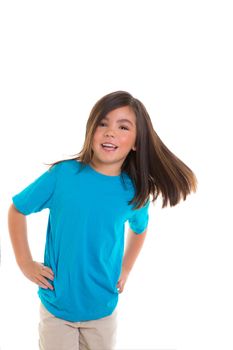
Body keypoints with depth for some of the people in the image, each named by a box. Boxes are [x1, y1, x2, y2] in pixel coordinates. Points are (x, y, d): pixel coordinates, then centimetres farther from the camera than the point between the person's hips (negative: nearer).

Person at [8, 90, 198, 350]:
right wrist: (25, 263, -5)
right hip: (56, 305, -2)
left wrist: (125, 271, 9)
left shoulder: (135, 193, -8)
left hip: (104, 308, 3)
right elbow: (16, 210, -3)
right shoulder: (62, 175, -16)